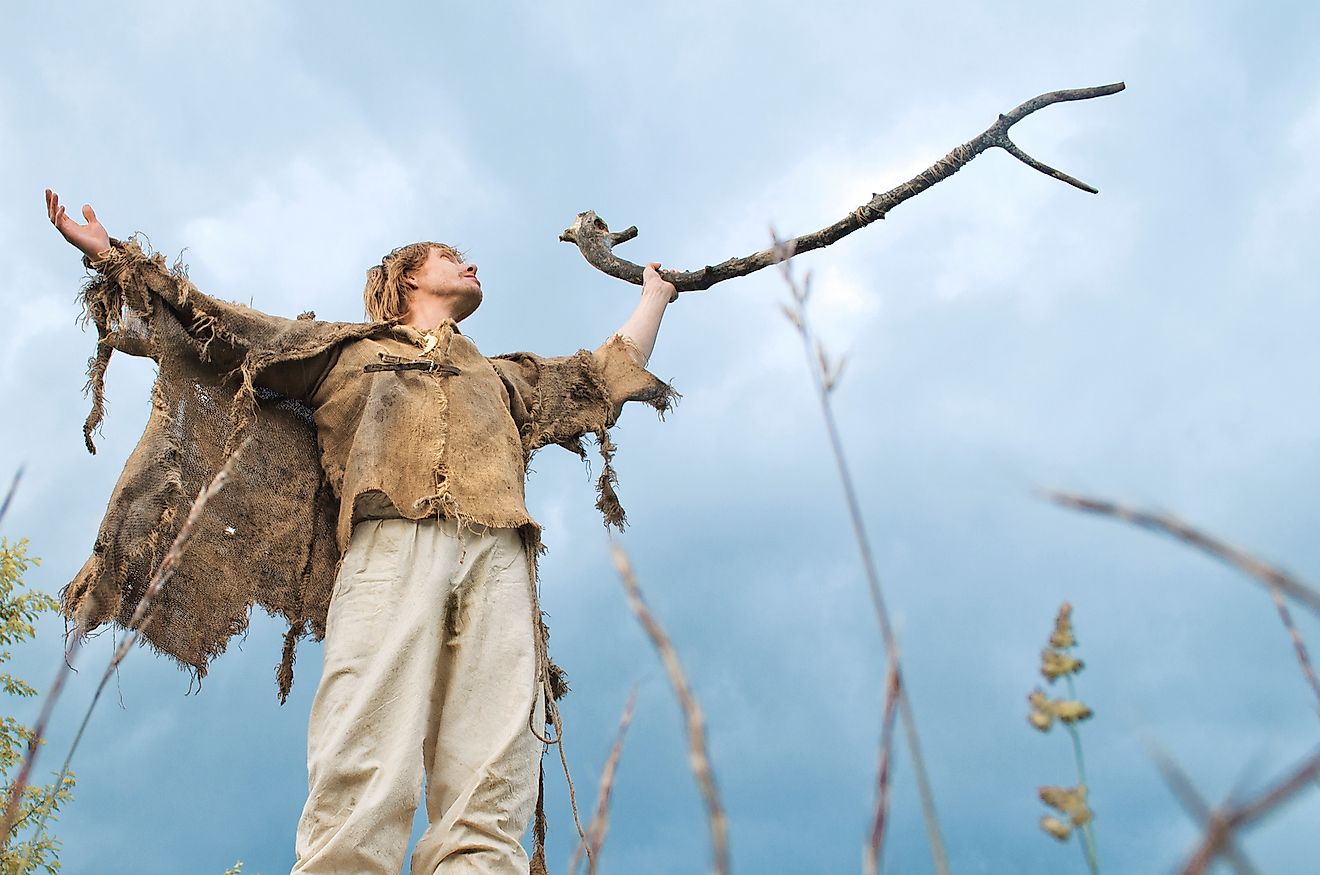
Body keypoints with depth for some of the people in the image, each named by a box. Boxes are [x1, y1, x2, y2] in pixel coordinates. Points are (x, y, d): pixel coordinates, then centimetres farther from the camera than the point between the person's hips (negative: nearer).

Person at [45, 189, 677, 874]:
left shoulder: (501, 375, 39)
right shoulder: (347, 348, 32)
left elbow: (613, 370, 44)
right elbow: (214, 324, 31)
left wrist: (654, 296, 55)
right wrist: (112, 253, 31)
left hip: (498, 557, 3)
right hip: (391, 543, -2)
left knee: (490, 804, -16)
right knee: (364, 791, -20)